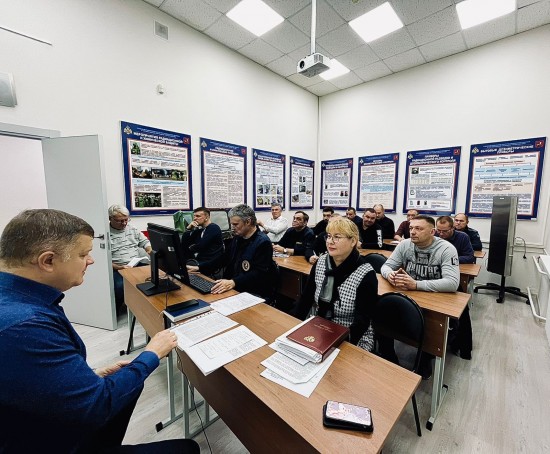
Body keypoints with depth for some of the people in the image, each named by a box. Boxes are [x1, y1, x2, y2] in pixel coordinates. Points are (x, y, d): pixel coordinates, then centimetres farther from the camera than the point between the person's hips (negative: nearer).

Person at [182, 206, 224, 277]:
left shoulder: (214, 228, -9)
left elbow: (201, 246, -17)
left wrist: (191, 248, 4)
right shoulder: (199, 230, 16)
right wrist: (188, 229, 0)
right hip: (198, 260, 7)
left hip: (211, 264, -7)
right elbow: (184, 244, 12)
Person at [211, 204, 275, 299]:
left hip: (255, 294, -7)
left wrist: (233, 283, -33)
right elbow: (225, 259, 13)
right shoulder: (237, 238, 8)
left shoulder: (263, 243, -16)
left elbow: (259, 274, -23)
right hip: (235, 289, 7)